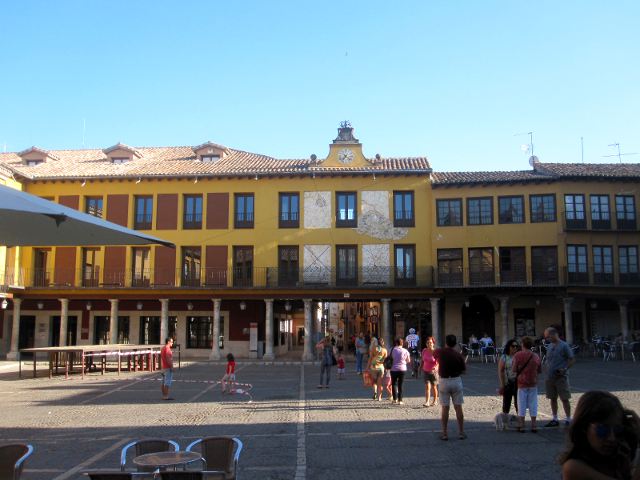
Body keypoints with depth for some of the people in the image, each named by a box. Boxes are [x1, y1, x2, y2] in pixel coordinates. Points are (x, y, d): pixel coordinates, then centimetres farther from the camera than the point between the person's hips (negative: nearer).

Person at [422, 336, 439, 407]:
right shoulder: (424, 350, -2)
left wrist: (436, 367, -40)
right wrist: (422, 368, 14)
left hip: (433, 371, -2)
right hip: (426, 371, 2)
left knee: (434, 387, 12)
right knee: (427, 387, -10)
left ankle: (435, 401, 29)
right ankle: (427, 402, -15)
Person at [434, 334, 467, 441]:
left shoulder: (440, 352, -7)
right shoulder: (458, 354, -7)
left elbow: (434, 356, 17)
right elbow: (464, 370, 0)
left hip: (444, 381, 0)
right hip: (456, 381, 1)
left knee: (445, 408, 5)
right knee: (458, 407, 7)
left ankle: (444, 433, 7)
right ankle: (461, 432, 11)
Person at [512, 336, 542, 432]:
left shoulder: (517, 355, -10)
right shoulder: (536, 356, 1)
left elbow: (513, 370, -10)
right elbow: (539, 370, 8)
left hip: (522, 383, -3)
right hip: (533, 383, 3)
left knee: (522, 404, 5)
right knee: (533, 404, 9)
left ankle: (521, 426, 8)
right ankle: (534, 426, 11)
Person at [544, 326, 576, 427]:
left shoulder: (564, 345, -9)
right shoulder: (549, 346, 11)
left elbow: (572, 359, -9)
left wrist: (565, 369, -19)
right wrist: (546, 364, 0)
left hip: (561, 377, -7)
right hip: (550, 377, 7)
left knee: (564, 399, 0)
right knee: (553, 399, 13)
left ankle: (568, 420, 8)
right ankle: (555, 419, 23)